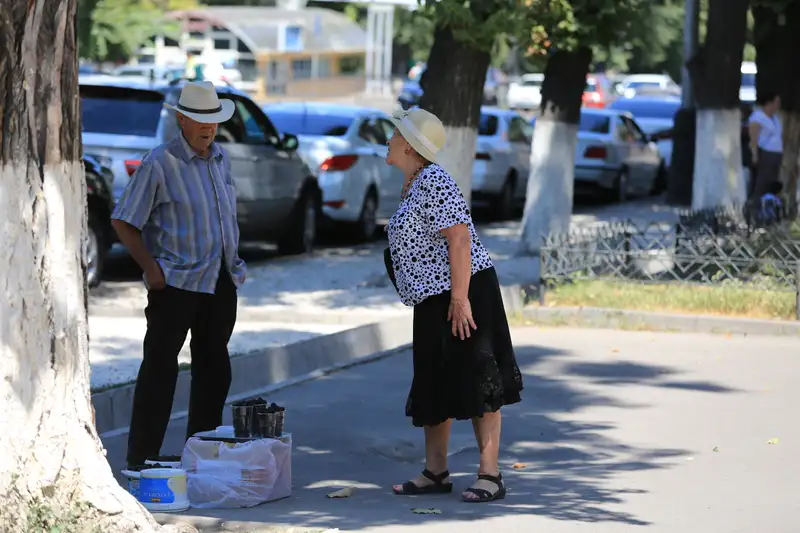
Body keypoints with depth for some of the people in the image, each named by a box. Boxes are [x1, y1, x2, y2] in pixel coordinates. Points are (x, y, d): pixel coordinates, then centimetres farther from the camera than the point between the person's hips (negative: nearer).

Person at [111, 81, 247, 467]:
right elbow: (123, 222, -8)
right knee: (160, 369, -5)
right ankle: (142, 457, -1)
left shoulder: (221, 159, 11)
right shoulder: (159, 164, -10)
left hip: (221, 284, 7)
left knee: (214, 369, 11)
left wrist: (233, 264, 15)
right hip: (176, 284, -7)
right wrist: (151, 268, -12)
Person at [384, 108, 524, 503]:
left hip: (461, 293, -11)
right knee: (432, 385, 12)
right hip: (431, 300, 11)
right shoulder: (412, 186, 16)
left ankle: (490, 476, -7)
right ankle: (435, 473, 18)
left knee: (475, 383, -8)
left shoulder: (434, 181, -15)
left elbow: (459, 238, -22)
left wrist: (459, 299, -25)